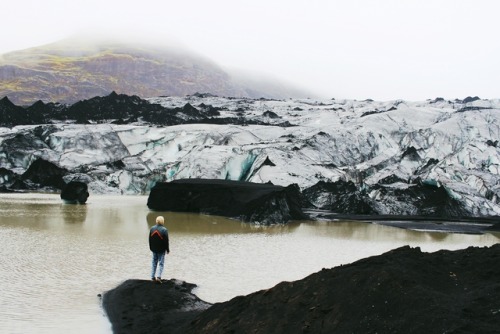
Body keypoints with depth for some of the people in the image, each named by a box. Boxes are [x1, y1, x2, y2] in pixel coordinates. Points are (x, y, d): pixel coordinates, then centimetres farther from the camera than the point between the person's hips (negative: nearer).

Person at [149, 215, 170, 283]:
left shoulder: (152, 229, -1)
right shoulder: (164, 230, -17)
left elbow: (150, 239, 7)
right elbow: (166, 241, -13)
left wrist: (151, 248, 18)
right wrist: (167, 249, -2)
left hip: (154, 249, 5)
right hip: (161, 250, -5)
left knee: (154, 262, 15)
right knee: (161, 263, 2)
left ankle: (153, 276, 17)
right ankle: (158, 276, -8)